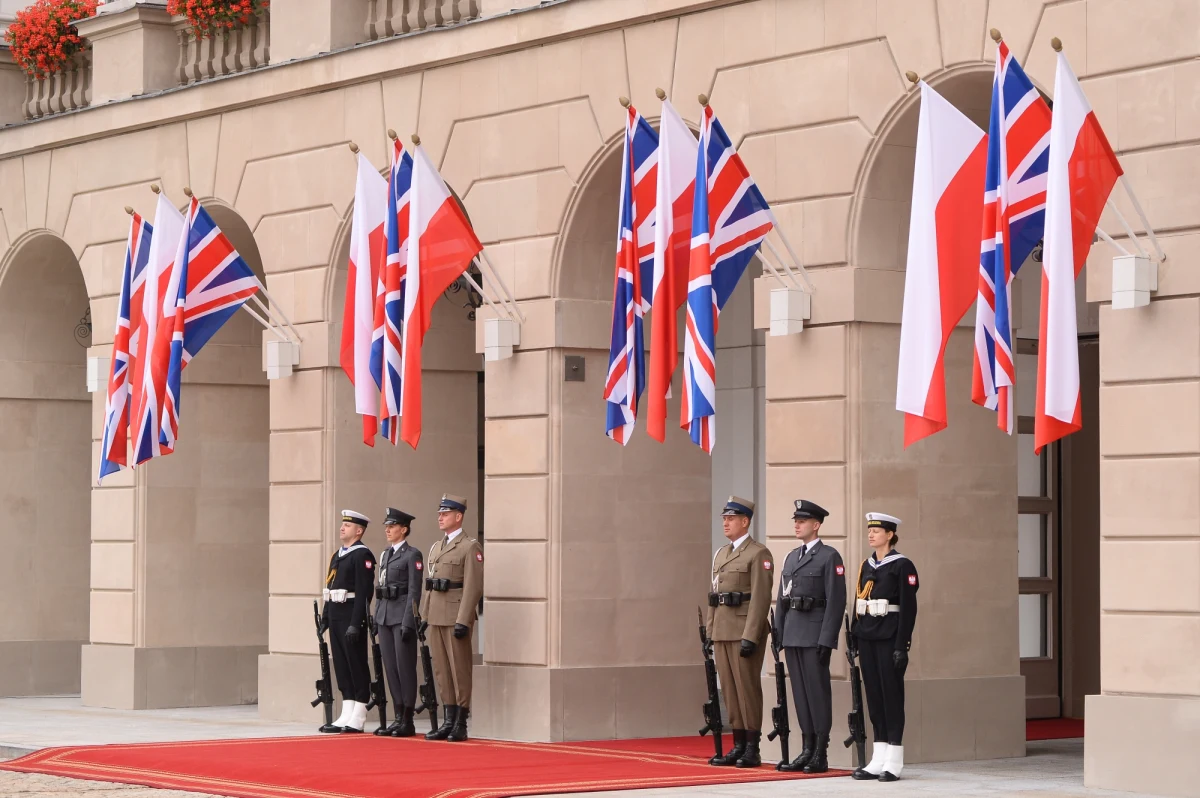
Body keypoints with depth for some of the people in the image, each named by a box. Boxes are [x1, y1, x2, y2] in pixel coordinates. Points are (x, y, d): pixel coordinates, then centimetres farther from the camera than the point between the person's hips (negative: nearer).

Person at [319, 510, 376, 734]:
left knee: (357, 665, -3)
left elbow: (363, 592, -17)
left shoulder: (362, 555, -11)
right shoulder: (337, 555, 17)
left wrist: (355, 624, -22)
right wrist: (325, 618, 15)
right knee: (341, 665, 9)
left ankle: (357, 719, -2)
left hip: (352, 616, -9)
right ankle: (347, 716, 12)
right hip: (336, 617, 9)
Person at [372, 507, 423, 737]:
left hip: (402, 616, -8)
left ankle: (407, 721, -1)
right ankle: (398, 718, 11)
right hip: (384, 616, 8)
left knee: (405, 667, -4)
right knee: (390, 667, 7)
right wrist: (376, 618, 14)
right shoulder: (385, 554, 16)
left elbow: (414, 591, -11)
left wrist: (408, 623, -17)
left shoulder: (412, 555, -6)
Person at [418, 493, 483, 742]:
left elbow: (473, 587, -13)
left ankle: (460, 725, -1)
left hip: (455, 618, -8)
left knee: (460, 670, -4)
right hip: (436, 619, 8)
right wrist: (424, 617, 15)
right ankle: (449, 721, 13)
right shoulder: (436, 548, 17)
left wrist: (463, 621, -19)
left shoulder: (470, 547, -7)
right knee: (441, 670, 8)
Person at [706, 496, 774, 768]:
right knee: (729, 690, 8)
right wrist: (710, 632, 14)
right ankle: (738, 746, 12)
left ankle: (752, 749, -2)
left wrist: (750, 636, -19)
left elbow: (761, 598, -13)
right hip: (722, 632, 8)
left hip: (745, 631, -8)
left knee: (747, 688, -5)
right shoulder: (721, 554, 18)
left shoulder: (758, 554, -7)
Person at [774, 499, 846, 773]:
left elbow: (836, 601, -11)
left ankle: (821, 755, -2)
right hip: (792, 634, 7)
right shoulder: (791, 557, 17)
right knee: (800, 692, 8)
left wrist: (826, 640, -16)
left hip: (815, 634, -7)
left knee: (818, 691, -4)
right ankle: (807, 750, 12)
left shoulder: (829, 557, -5)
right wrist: (778, 634, 11)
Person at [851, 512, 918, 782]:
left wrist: (902, 645, -16)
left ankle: (894, 762, 0)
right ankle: (878, 760, 11)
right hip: (868, 638, 7)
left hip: (889, 638, -7)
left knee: (892, 695, -3)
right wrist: (855, 639, 11)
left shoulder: (902, 566, -7)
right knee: (874, 695, 7)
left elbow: (908, 608, -11)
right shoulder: (867, 566, 13)